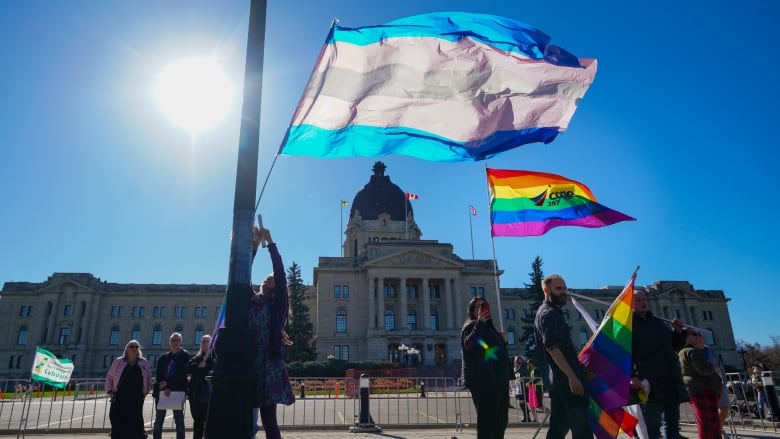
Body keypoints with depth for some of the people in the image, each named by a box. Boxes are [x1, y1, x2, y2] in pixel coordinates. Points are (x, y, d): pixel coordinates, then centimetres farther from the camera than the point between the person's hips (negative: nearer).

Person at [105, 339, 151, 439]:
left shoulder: (144, 363, 9)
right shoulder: (118, 362, 7)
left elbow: (148, 379, 14)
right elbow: (109, 377, 12)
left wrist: (146, 392, 8)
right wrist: (110, 391, 3)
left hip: (136, 398, 0)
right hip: (120, 398, 0)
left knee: (135, 423, 0)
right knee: (118, 423, -1)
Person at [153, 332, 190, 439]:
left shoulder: (185, 356, 3)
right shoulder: (163, 357, 14)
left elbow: (182, 374, -6)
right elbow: (158, 375, 5)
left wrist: (168, 383, -13)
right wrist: (164, 388, -10)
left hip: (178, 391, -4)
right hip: (161, 391, 4)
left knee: (179, 420, -2)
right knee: (158, 420, 6)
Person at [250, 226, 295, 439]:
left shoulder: (278, 304, 4)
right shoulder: (252, 302, 17)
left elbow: (280, 272, -6)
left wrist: (270, 242, -3)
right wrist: (254, 245, 4)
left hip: (269, 366, -5)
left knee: (268, 419, -4)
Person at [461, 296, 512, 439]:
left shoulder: (489, 326, 22)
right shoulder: (472, 326, -4)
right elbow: (469, 345, -26)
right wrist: (479, 323, -25)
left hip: (498, 380, 10)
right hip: (484, 382, -10)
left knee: (500, 421, 13)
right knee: (486, 422, -9)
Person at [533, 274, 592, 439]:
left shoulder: (543, 312, 21)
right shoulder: (551, 313, -11)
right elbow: (552, 347, -21)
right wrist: (572, 376, -24)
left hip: (556, 378, 10)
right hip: (566, 378, -10)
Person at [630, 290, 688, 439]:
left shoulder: (657, 322, 20)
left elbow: (673, 345, 29)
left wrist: (678, 332, 9)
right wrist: (631, 376, -27)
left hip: (671, 382, 8)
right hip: (649, 384, -7)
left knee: (673, 424, 10)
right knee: (652, 426, -4)